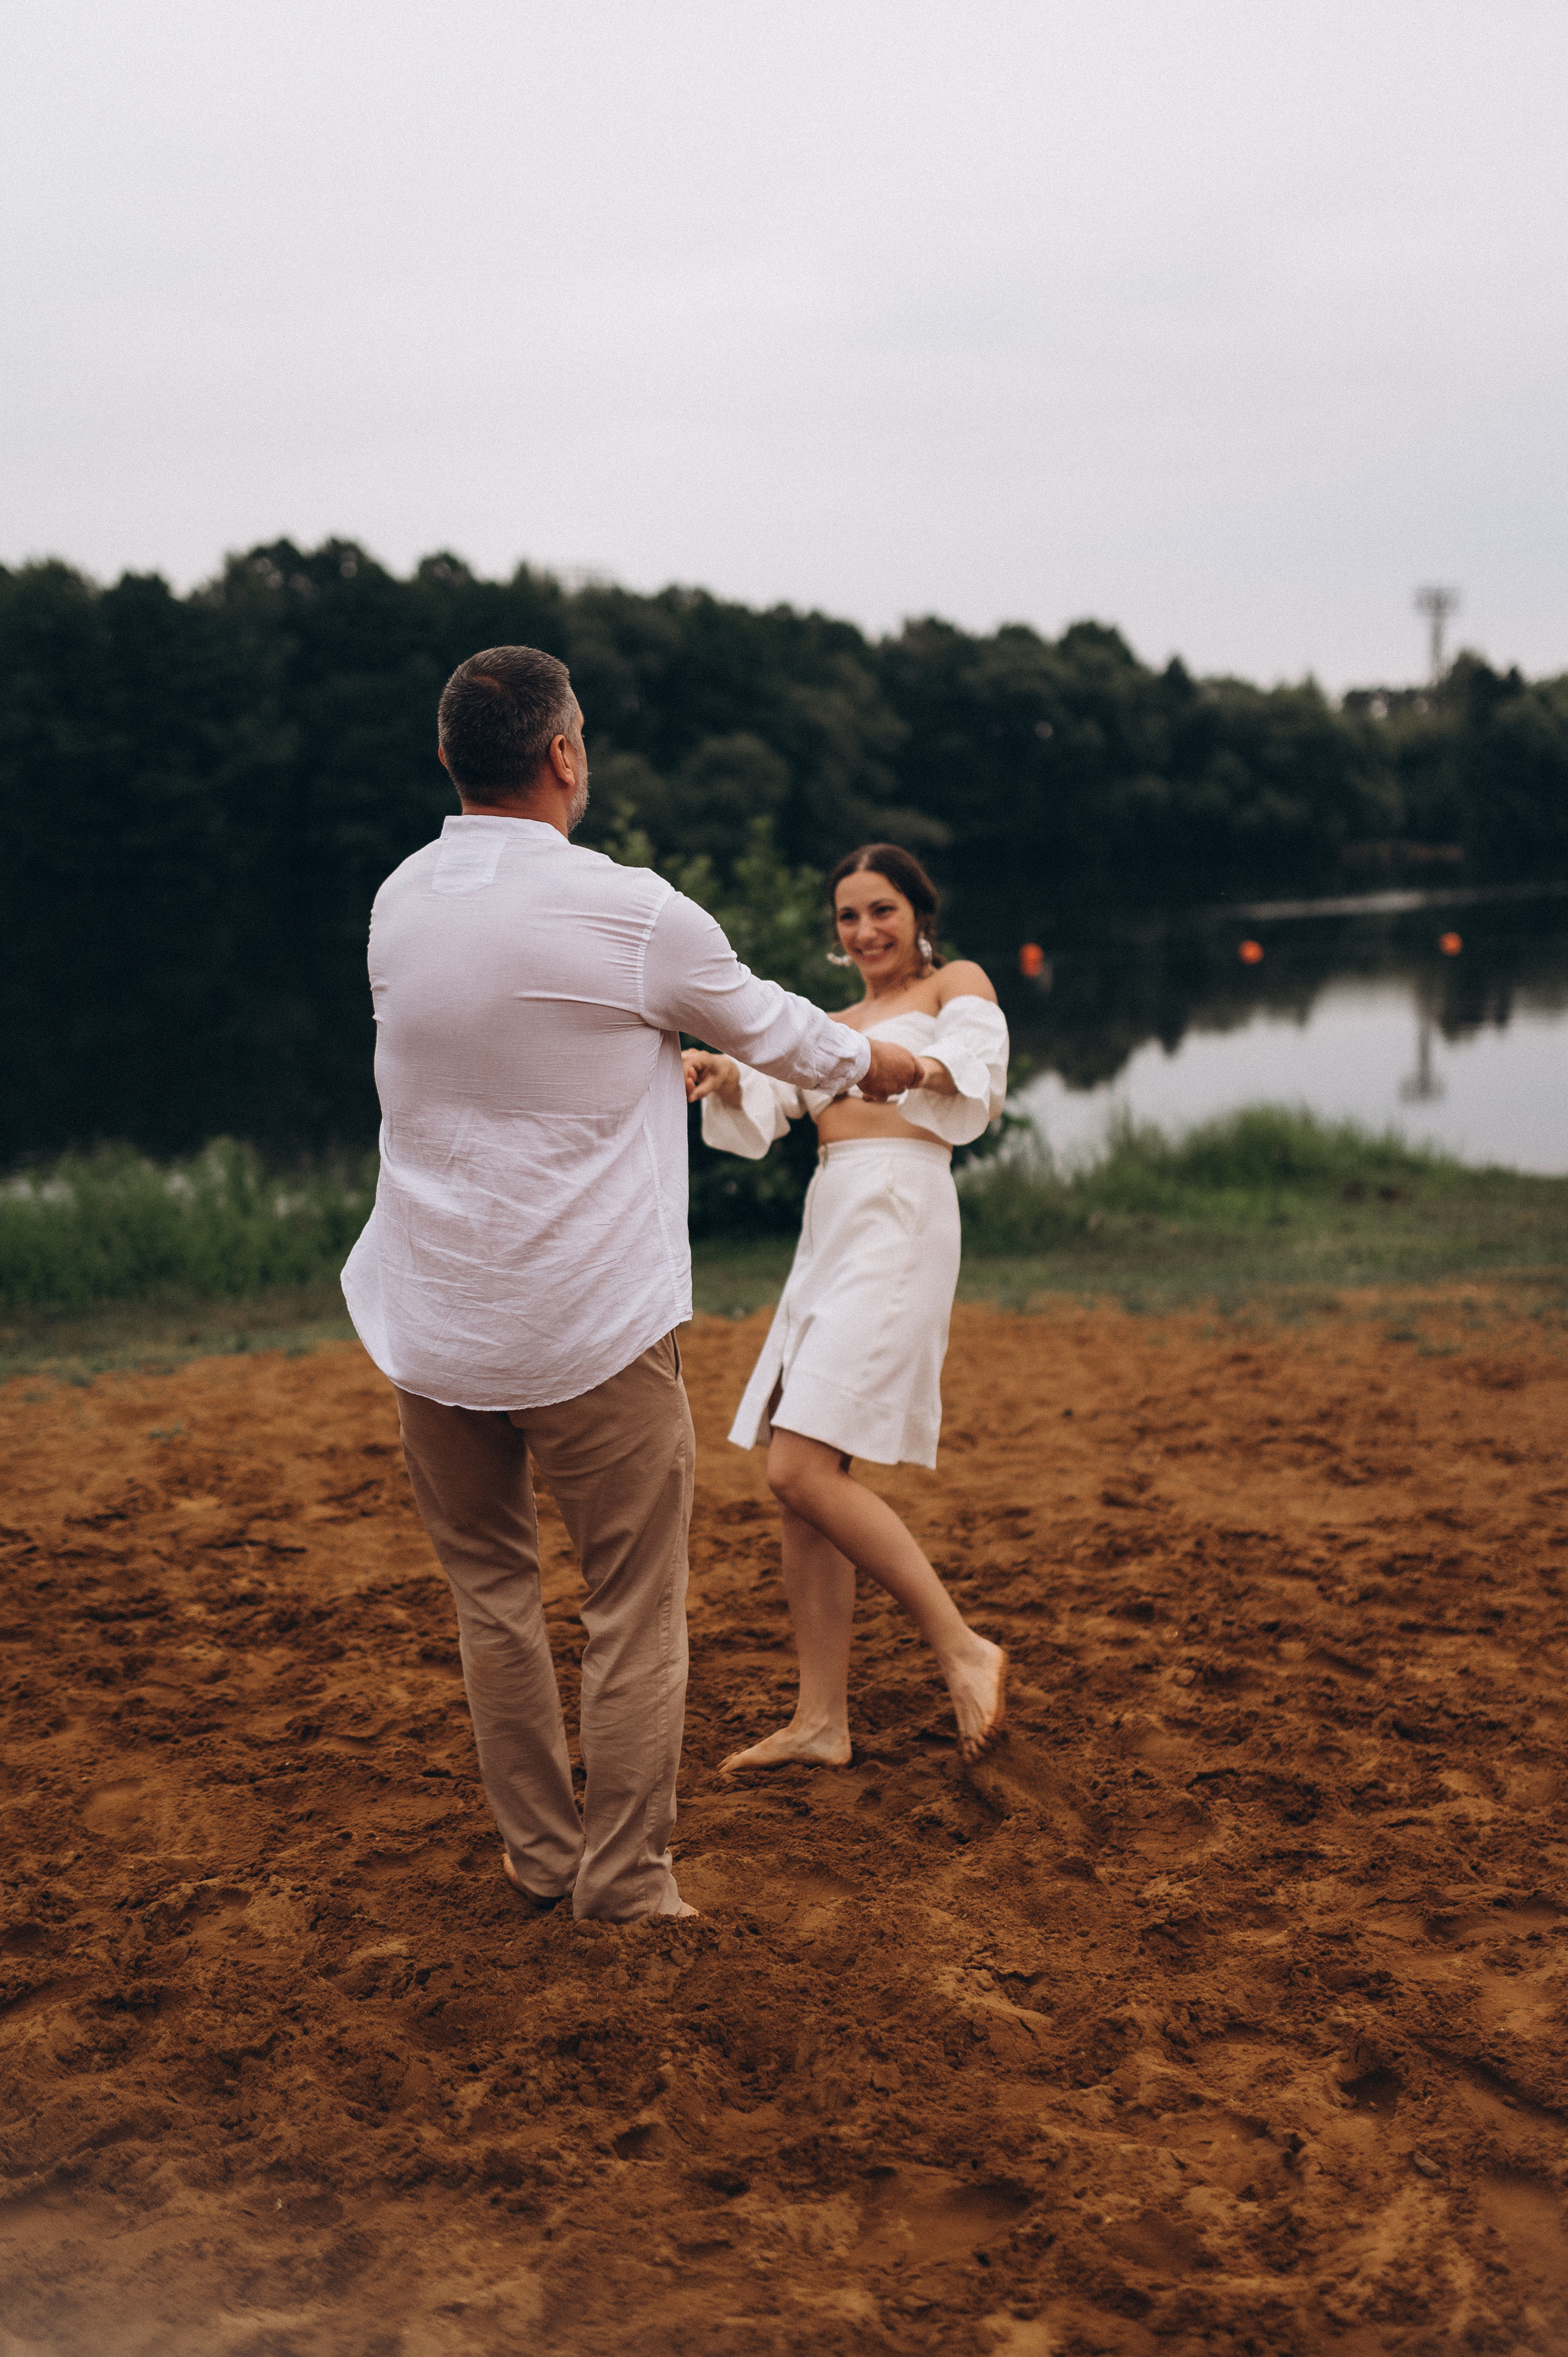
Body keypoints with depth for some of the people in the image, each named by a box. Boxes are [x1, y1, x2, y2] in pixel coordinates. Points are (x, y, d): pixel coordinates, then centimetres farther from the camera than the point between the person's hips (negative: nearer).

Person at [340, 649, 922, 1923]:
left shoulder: (399, 903, 2)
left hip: (429, 1324, 5)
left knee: (491, 1590, 18)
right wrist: (874, 1061, 24)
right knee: (635, 1610, 9)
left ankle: (539, 1849, 29)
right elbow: (768, 1025, 3)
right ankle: (623, 1876, 19)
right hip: (589, 1325, -5)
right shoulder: (630, 912, -14)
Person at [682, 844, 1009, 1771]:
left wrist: (911, 1067, -31)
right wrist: (727, 1078, -11)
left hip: (900, 1222, -7)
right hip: (831, 1230, 7)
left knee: (803, 1470, -16)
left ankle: (964, 1650, -7)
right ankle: (822, 1719, 10)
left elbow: (982, 1086, -10)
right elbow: (766, 1107, 11)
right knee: (810, 1479, 4)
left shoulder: (956, 985, 9)